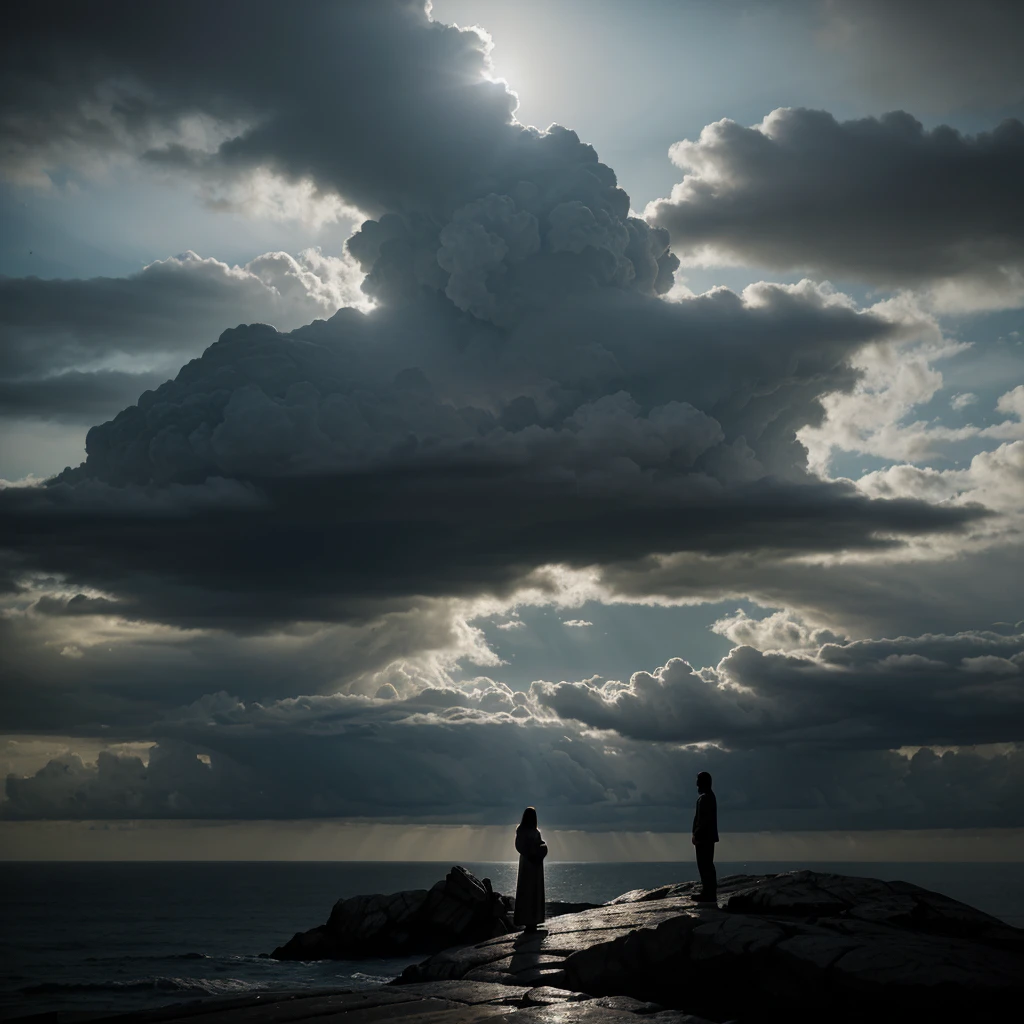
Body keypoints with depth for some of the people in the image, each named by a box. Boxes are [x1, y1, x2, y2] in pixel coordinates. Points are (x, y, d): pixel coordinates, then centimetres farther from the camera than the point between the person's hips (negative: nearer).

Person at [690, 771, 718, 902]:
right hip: (708, 837, 11)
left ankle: (708, 893, -10)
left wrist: (696, 835, -17)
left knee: (704, 866, -9)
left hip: (704, 837, -11)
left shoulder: (704, 798, -16)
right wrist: (696, 834, 18)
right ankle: (710, 892, 19)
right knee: (707, 865, 14)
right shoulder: (710, 797, 17)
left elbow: (703, 819, -22)